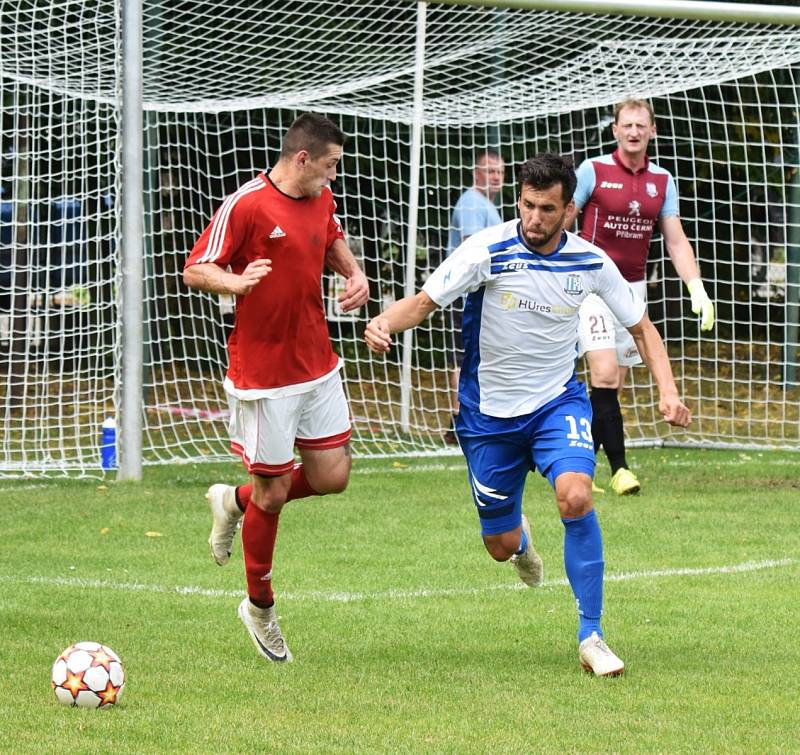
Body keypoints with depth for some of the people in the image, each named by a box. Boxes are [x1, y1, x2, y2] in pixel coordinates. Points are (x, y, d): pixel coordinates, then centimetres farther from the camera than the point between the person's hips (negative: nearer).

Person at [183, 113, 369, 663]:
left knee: (332, 477, 5)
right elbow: (195, 270, -13)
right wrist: (235, 281, -34)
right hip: (263, 374, -7)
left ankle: (237, 502, 31)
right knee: (274, 491, 1)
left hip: (318, 365, 7)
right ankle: (260, 608, 20)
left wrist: (355, 274, 6)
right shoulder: (246, 206, -16)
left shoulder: (322, 201, 6)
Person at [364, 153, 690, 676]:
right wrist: (385, 324, -39)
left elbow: (641, 327, 5)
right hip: (490, 412, 0)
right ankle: (520, 535, 49)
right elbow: (424, 302, -16)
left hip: (559, 403, 0)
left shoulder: (590, 262, -7)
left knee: (576, 496, -28)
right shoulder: (488, 251, -16)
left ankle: (591, 637, -17)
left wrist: (668, 391, -10)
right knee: (502, 547, 6)